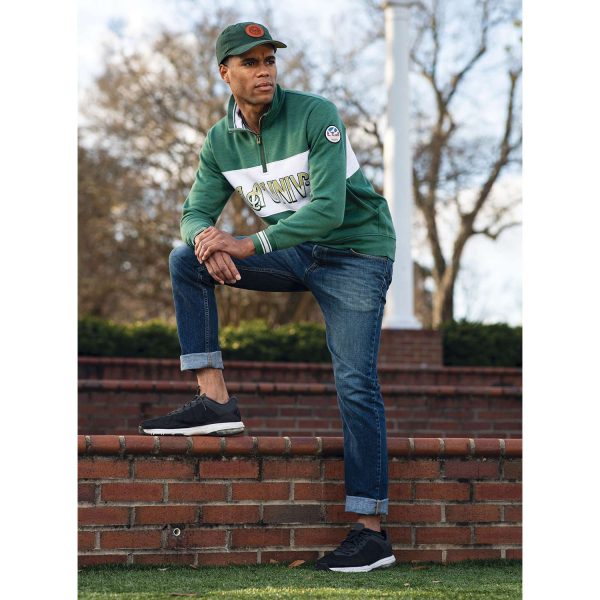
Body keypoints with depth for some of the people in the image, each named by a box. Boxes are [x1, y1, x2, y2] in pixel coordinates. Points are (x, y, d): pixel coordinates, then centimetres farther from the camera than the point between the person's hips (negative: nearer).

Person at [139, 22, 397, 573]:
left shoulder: (316, 115, -18)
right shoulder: (220, 142, 1)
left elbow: (328, 208, -26)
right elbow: (196, 211, 3)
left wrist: (250, 246, -31)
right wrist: (206, 236, -23)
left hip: (355, 253, -6)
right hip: (292, 254, 6)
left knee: (355, 383, -13)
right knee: (186, 261, -8)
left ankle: (372, 531, -12)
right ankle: (214, 400, -12)